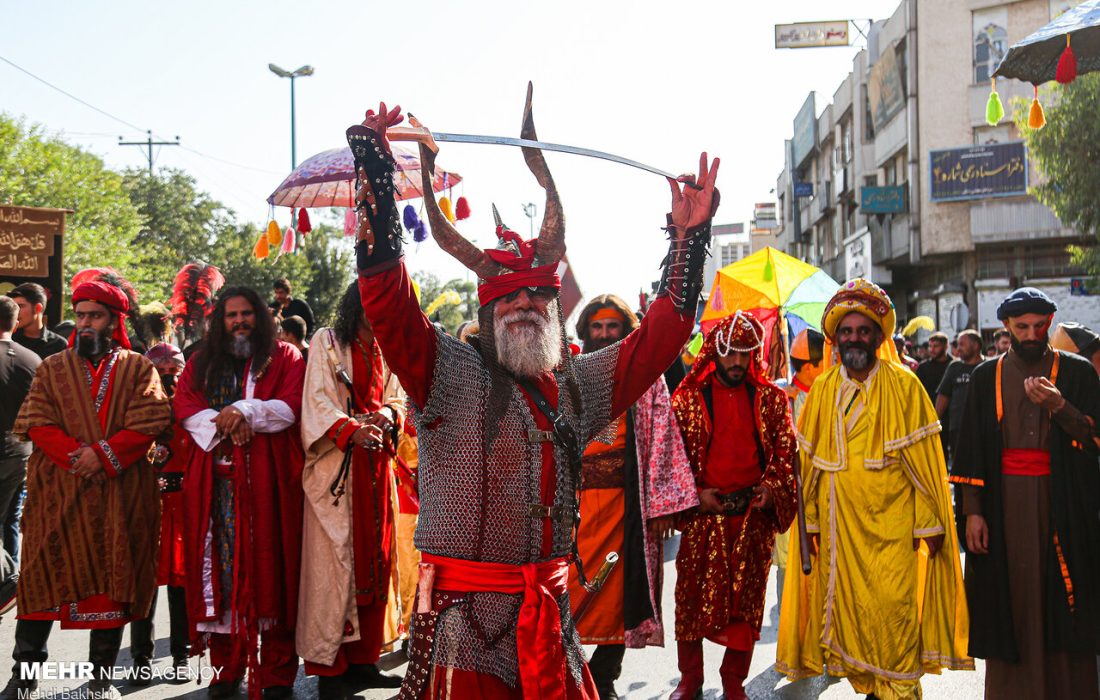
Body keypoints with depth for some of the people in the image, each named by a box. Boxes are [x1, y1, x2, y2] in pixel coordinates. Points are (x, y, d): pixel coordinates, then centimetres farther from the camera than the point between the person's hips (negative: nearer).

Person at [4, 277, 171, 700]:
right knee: (46, 576, 2)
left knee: (113, 580, 3)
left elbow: (150, 422, -6)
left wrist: (104, 454, -17)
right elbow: (36, 423, -1)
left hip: (118, 495, -1)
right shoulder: (53, 368, 11)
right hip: (57, 494, 1)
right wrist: (75, 457, -16)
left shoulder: (138, 369, 6)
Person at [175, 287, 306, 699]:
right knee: (222, 565, -1)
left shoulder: (284, 357, 11)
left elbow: (292, 406, -2)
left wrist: (246, 411, -16)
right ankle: (226, 666, 6)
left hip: (267, 478, -2)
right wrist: (223, 424, -12)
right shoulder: (201, 363, 19)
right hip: (215, 479, 3)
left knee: (267, 564, -6)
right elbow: (184, 407, 5)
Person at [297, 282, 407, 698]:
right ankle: (328, 665, -3)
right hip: (336, 466, -5)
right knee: (334, 560, -7)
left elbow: (397, 399, 14)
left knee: (374, 559, 5)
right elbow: (317, 399, -8)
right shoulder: (327, 342, 1)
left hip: (376, 466, 5)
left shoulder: (386, 351, 17)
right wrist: (351, 430, -23)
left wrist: (387, 415, -9)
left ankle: (362, 658, 12)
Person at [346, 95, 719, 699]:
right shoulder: (449, 373, -2)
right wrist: (374, 167, -20)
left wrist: (688, 237, 5)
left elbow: (660, 335, 13)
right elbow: (385, 292, -13)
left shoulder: (576, 385, 13)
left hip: (551, 616, 5)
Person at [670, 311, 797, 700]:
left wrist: (772, 487, -9)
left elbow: (786, 449, 5)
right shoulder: (688, 398, 2)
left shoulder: (771, 398, 5)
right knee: (693, 595, 4)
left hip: (754, 513, 1)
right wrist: (695, 493, -8)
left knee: (746, 598, 6)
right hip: (702, 514, -1)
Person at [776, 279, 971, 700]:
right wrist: (811, 519, 5)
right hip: (840, 525, 3)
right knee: (849, 609, 5)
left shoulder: (903, 385, -3)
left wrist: (929, 523, -7)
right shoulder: (823, 390, 6)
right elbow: (809, 459, 8)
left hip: (891, 524, -3)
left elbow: (924, 458, -4)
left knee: (893, 609, -6)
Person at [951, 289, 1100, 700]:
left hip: (1063, 502, -1)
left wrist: (1059, 407, -18)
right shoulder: (986, 377, 8)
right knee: (1010, 599, 1)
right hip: (1004, 503, 1)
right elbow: (970, 447, 5)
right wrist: (972, 510, -2)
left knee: (1062, 599, -1)